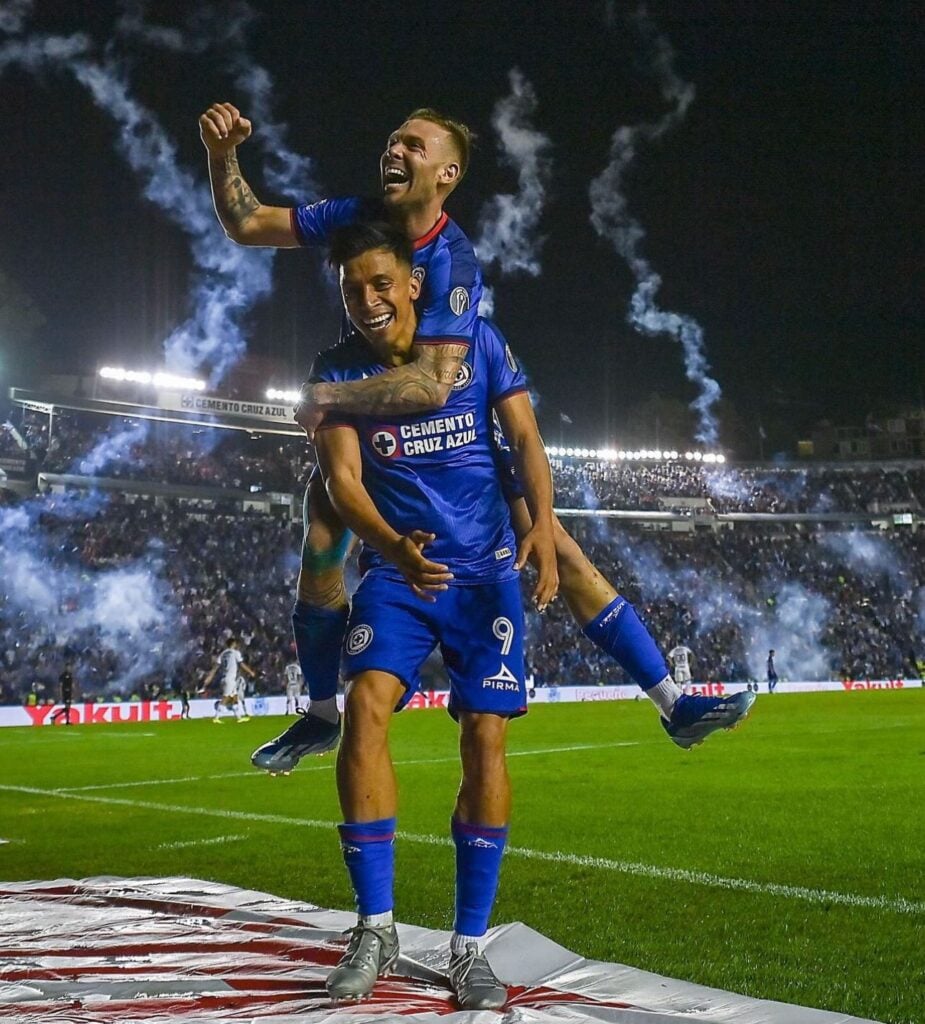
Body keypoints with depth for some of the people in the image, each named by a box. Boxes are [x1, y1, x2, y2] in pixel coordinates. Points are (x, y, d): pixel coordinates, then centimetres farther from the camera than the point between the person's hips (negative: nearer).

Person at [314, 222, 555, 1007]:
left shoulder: (479, 345, -1)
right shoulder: (339, 372, -1)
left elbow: (526, 442, -3)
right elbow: (343, 478, -11)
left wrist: (544, 527, -21)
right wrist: (394, 547, -31)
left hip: (485, 571, 0)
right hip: (395, 571, 0)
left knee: (485, 738, -5)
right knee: (366, 705, -22)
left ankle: (470, 945, 5)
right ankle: (375, 927, -12)